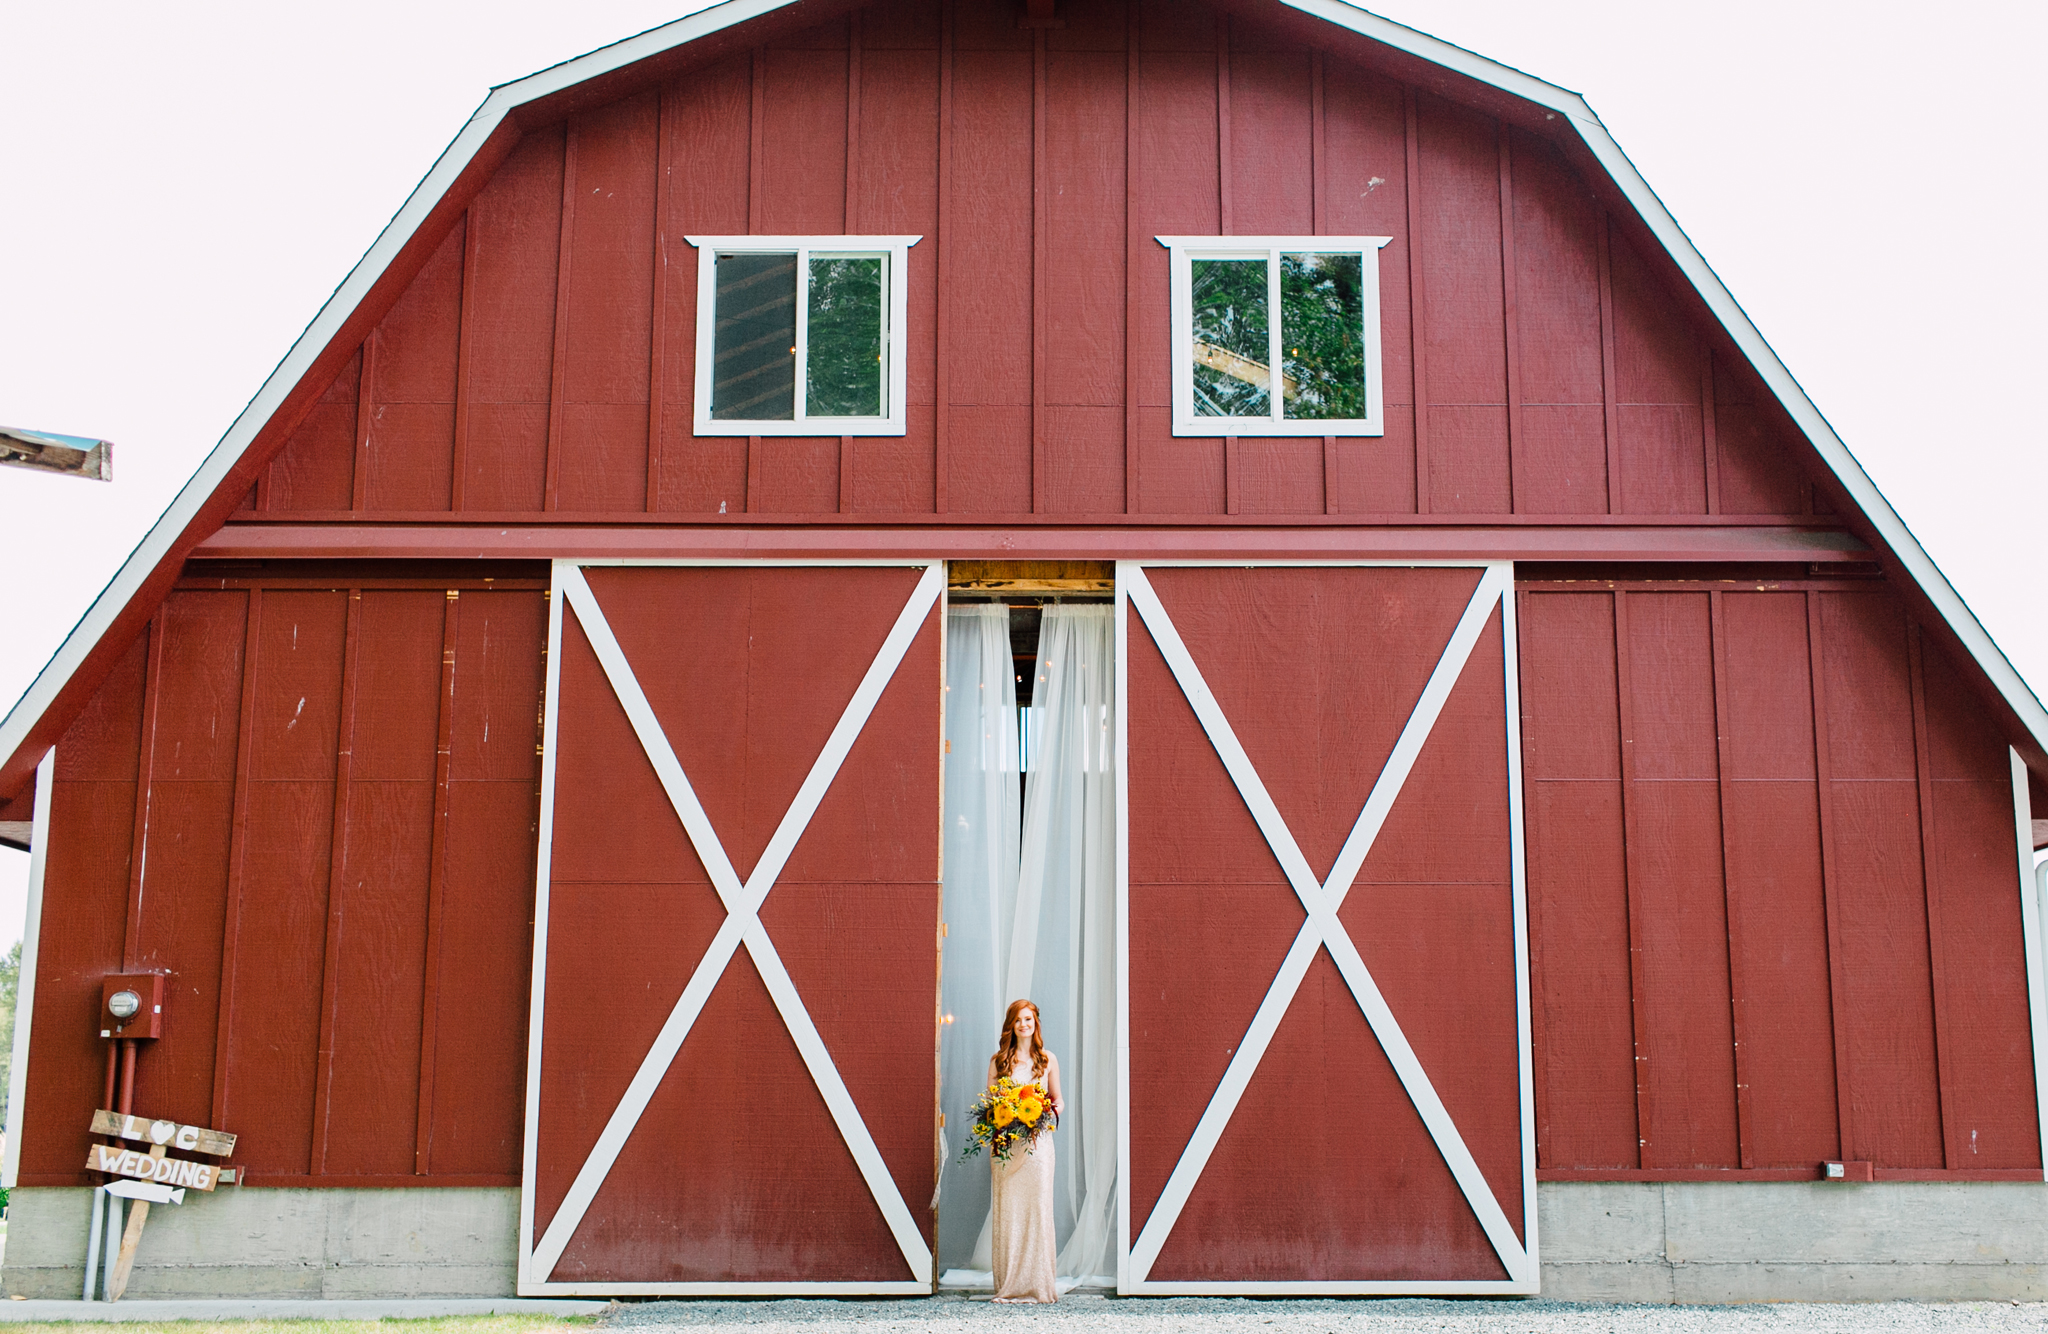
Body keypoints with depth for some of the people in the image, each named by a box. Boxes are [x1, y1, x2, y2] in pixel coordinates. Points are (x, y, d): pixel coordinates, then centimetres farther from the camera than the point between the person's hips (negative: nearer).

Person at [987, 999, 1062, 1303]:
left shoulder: (1048, 1060, 10)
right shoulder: (998, 1060, 8)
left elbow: (1058, 1101, 15)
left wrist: (1048, 1113, -7)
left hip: (1038, 1139, 0)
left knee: (1038, 1207, -3)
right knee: (1007, 1209, -3)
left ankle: (1039, 1283, 3)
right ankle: (1009, 1284, 2)